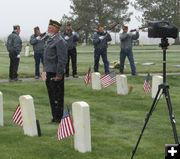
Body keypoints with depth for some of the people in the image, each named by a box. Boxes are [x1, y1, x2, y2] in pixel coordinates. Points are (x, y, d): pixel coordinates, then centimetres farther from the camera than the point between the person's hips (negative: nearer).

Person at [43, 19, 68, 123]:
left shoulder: (60, 41, -14)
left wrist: (59, 75, -21)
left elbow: (62, 60, -19)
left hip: (56, 73, -10)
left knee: (57, 96, -3)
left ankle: (58, 118, 3)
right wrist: (45, 71, 20)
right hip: (49, 72, 10)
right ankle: (55, 116, 22)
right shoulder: (49, 40, 16)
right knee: (51, 95, 14)